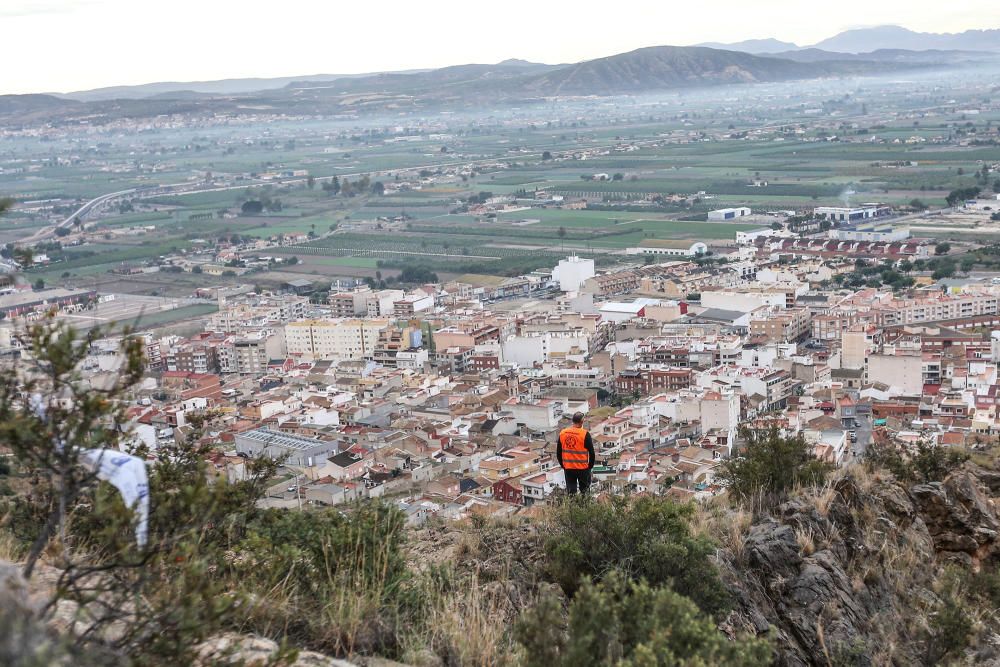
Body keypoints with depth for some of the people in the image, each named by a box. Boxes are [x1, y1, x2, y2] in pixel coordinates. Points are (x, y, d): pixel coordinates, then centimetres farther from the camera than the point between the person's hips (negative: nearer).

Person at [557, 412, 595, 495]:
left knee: (570, 492, 11)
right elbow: (591, 452, -10)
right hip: (582, 468, -3)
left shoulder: (562, 433, -2)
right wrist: (590, 466, 5)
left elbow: (558, 452, 5)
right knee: (584, 491, 12)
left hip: (568, 469, 3)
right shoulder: (585, 434, -15)